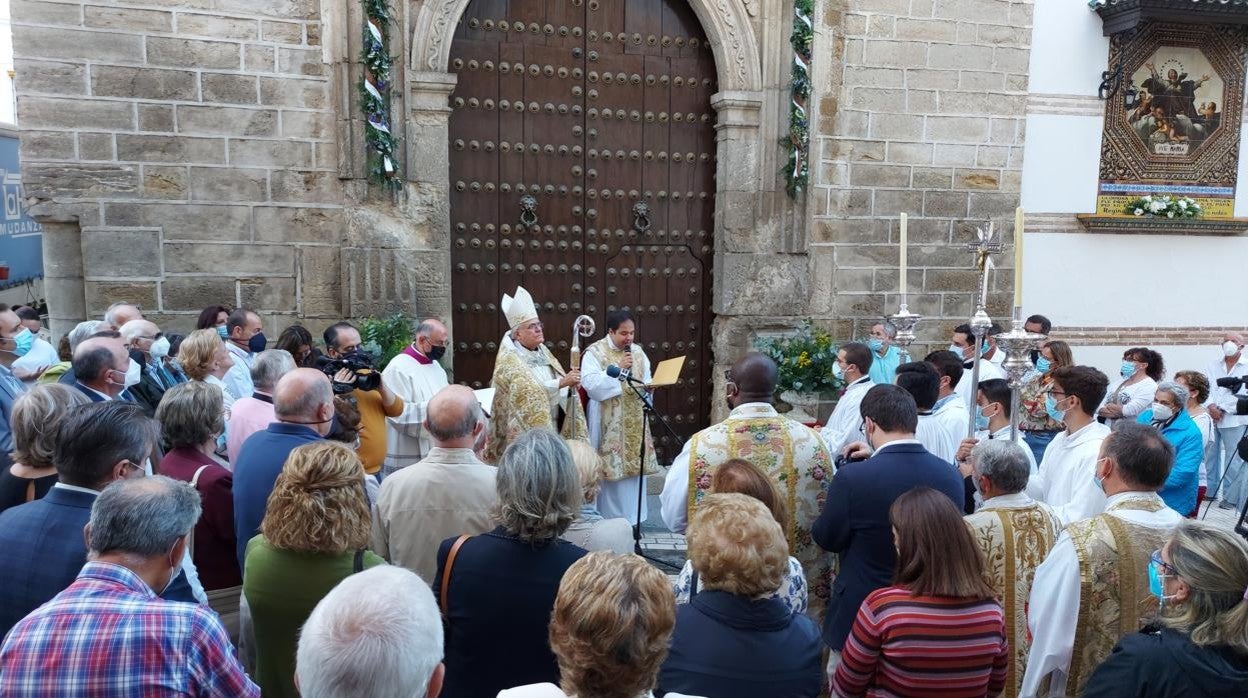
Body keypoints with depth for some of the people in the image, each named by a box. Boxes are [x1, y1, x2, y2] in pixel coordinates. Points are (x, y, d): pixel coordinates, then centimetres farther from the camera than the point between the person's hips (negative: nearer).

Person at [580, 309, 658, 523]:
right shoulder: (594, 352, -6)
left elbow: (647, 381, 14)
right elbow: (590, 383, -18)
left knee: (634, 468, 7)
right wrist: (618, 369, -19)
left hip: (634, 422, 5)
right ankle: (609, 520, 7)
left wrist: (647, 388, -8)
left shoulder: (638, 352, 10)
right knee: (610, 469, -4)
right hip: (608, 423, -5)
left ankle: (631, 518, 18)